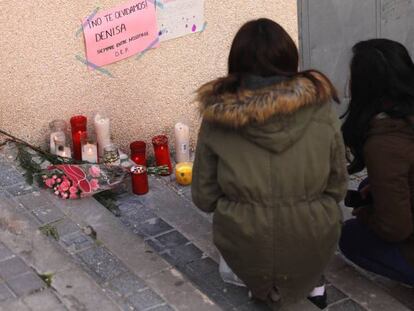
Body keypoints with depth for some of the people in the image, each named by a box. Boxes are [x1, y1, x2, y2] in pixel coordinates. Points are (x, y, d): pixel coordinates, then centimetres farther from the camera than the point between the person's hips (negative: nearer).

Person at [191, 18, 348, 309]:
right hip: (313, 250, 0)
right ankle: (312, 282, 24)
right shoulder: (320, 107, -12)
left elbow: (204, 198, -3)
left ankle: (259, 285, 22)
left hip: (246, 257, 0)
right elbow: (337, 188, -2)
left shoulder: (217, 116, -12)